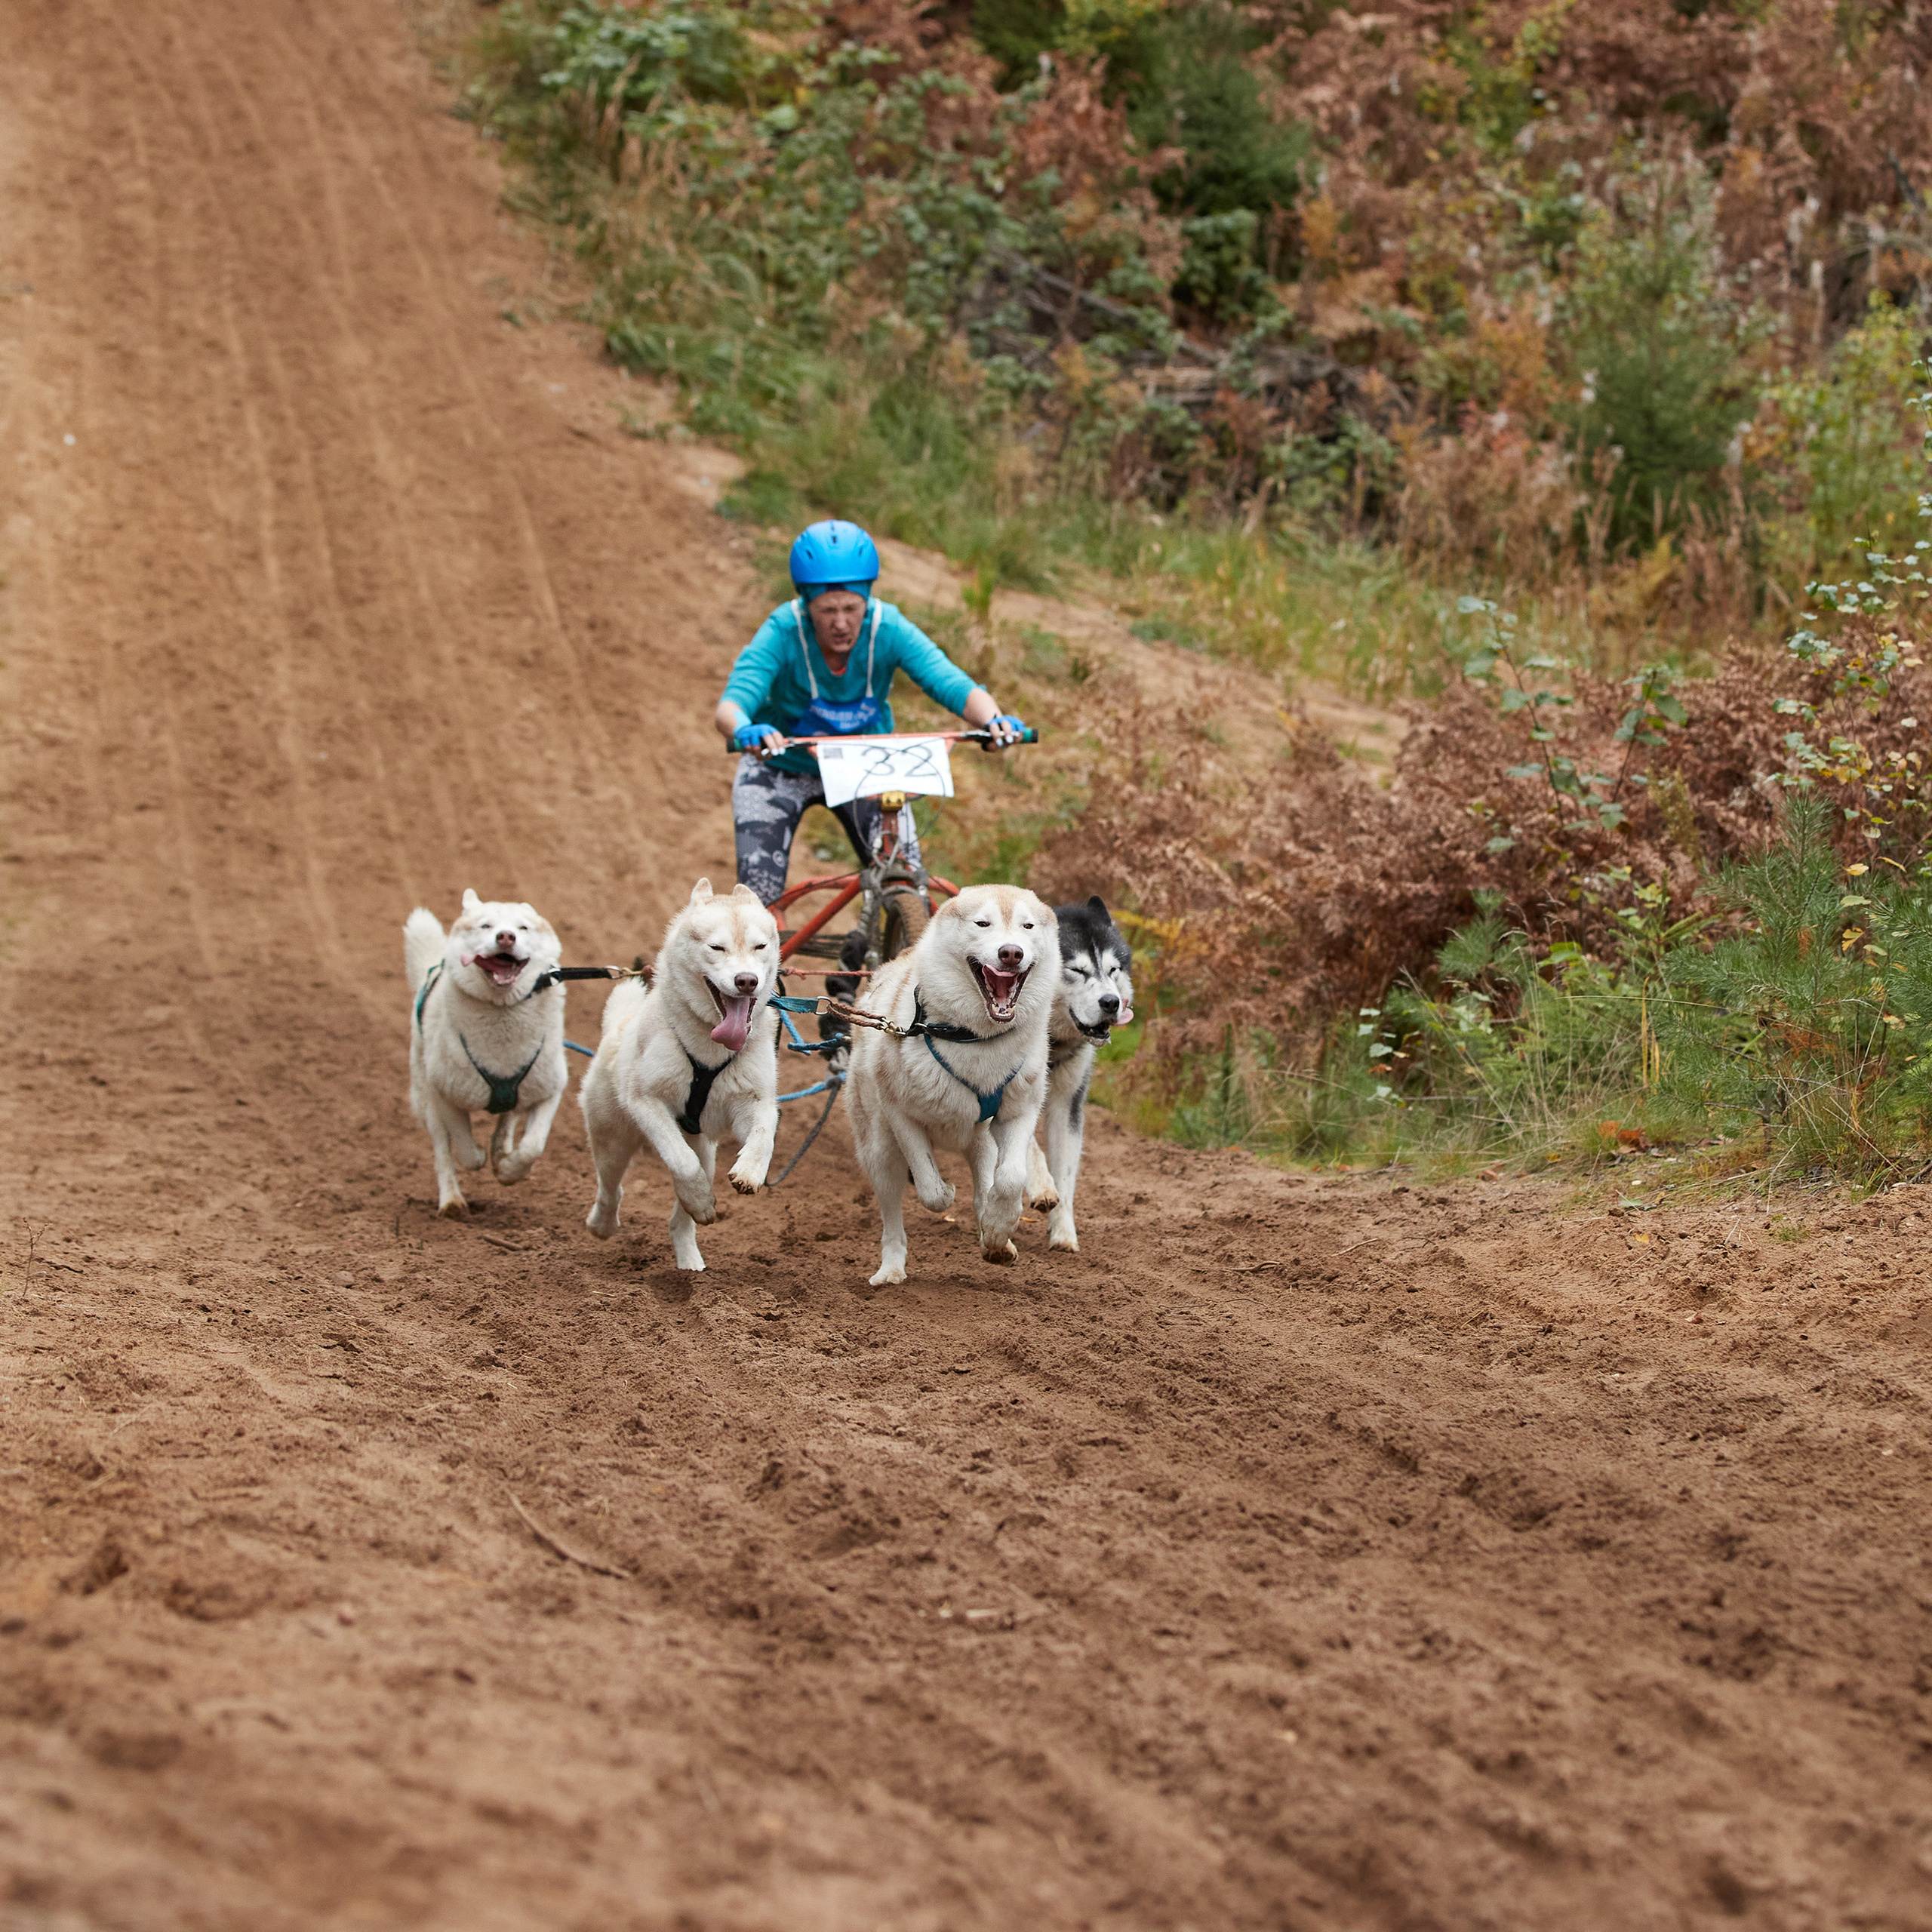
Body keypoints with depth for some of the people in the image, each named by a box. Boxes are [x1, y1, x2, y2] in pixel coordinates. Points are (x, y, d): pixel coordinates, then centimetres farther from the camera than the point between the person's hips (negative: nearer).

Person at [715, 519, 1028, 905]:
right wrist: (744, 731, -66)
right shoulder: (783, 632, -30)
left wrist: (994, 720, -57)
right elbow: (732, 703, -42)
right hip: (781, 771, -2)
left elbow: (951, 683, -35)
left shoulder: (888, 629, -25)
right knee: (758, 896, -14)